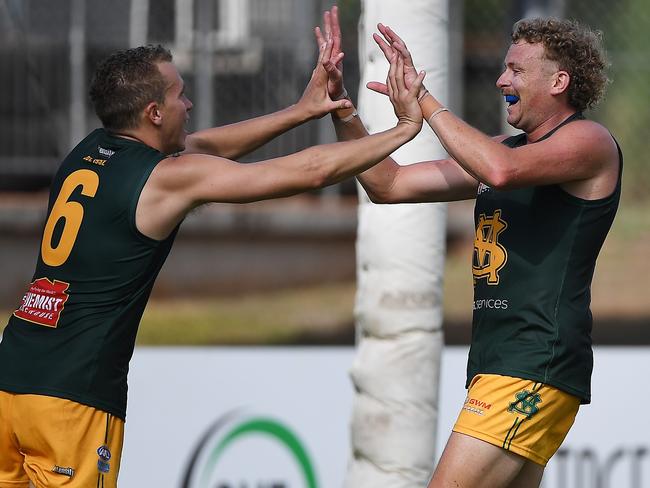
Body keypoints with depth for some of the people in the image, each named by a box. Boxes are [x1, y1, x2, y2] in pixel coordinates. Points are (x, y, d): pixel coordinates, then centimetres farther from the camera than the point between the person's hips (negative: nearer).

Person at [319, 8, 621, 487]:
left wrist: (423, 101, -17)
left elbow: (501, 171, -26)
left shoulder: (590, 142, -6)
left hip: (537, 368, -9)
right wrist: (339, 106, 11)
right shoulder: (502, 147, 21)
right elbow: (388, 185, 22)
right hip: (497, 362, 9)